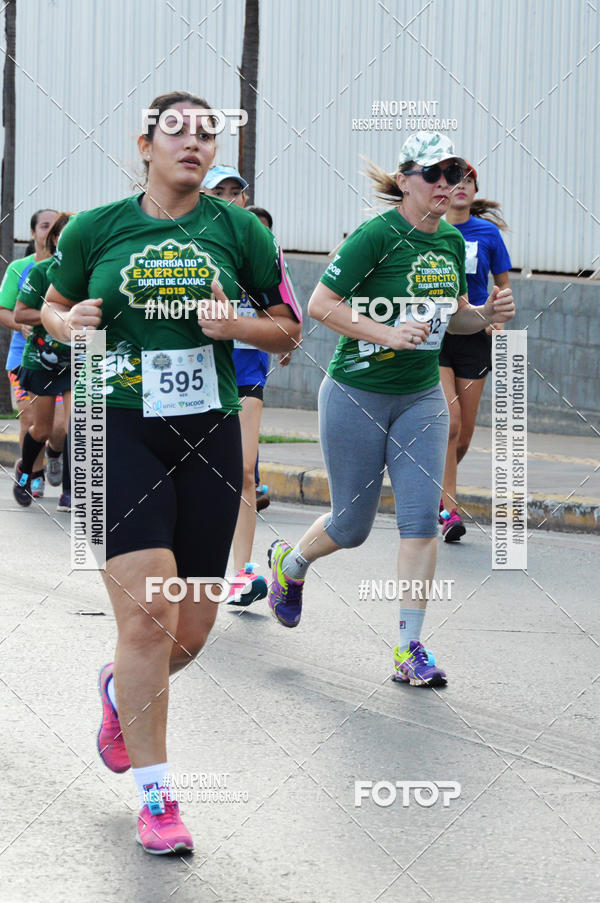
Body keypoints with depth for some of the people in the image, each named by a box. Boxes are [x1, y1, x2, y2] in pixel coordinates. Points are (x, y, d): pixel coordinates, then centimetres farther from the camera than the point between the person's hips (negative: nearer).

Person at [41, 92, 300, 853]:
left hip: (208, 434, 3)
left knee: (192, 630, 7)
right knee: (147, 614, -14)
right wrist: (69, 325, -6)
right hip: (120, 428, -3)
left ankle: (121, 689, 43)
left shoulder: (238, 230, 4)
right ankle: (155, 799, -3)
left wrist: (233, 324, -10)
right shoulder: (96, 229, 2)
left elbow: (287, 331, 11)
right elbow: (52, 307, 17)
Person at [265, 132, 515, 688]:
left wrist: (486, 315, -3)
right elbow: (321, 305, -17)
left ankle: (410, 647, -2)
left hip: (421, 399, 5)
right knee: (352, 525, 5)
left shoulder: (452, 242, 4)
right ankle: (288, 564, 38)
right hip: (357, 395, -5)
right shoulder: (377, 235, -16)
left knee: (422, 517, -6)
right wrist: (386, 333, -26)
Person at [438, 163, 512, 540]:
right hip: (432, 336, -2)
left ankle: (437, 487, 32)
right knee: (448, 421, -17)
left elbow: (504, 283, 12)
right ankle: (448, 510, -11)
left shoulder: (487, 233, 1)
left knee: (465, 429, 5)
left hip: (473, 339, 2)